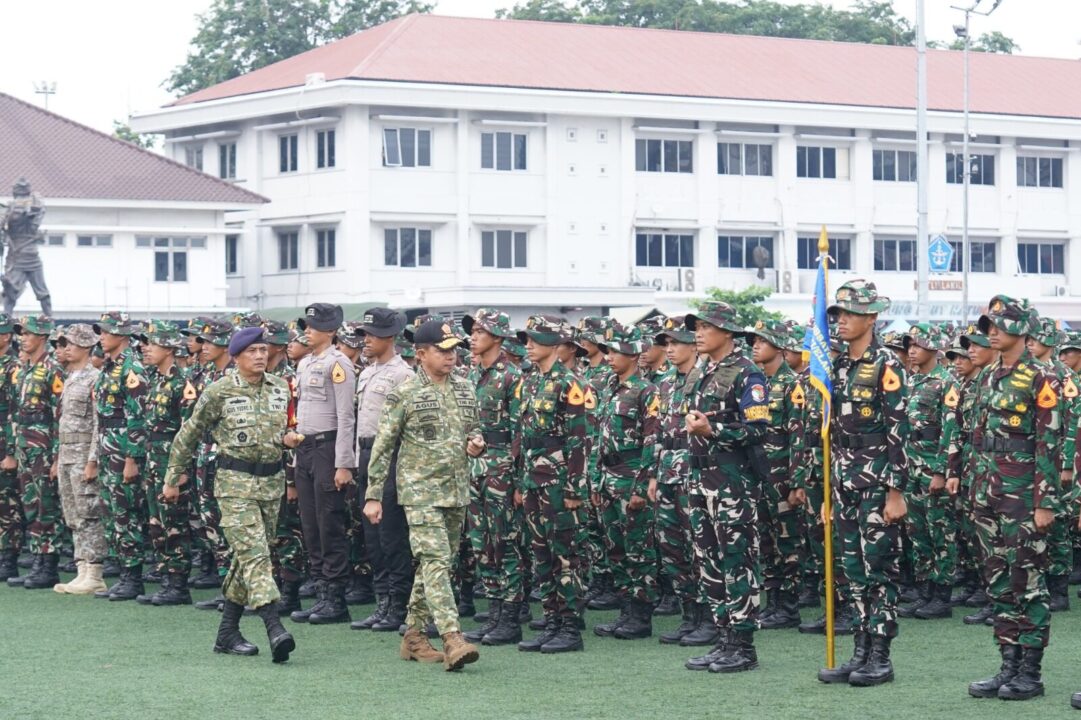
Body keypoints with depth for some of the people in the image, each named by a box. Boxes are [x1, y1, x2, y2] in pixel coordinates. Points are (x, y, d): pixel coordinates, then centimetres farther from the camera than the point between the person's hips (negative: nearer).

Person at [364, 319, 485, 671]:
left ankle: (414, 635, 21)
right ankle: (453, 641, -25)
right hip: (421, 491, -6)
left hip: (457, 491, 6)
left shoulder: (464, 390, 11)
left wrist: (476, 443, 0)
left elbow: (474, 429, 25)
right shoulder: (404, 394, -6)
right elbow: (383, 446, -4)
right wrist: (373, 495, -6)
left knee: (432, 564, 11)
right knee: (436, 562, -16)